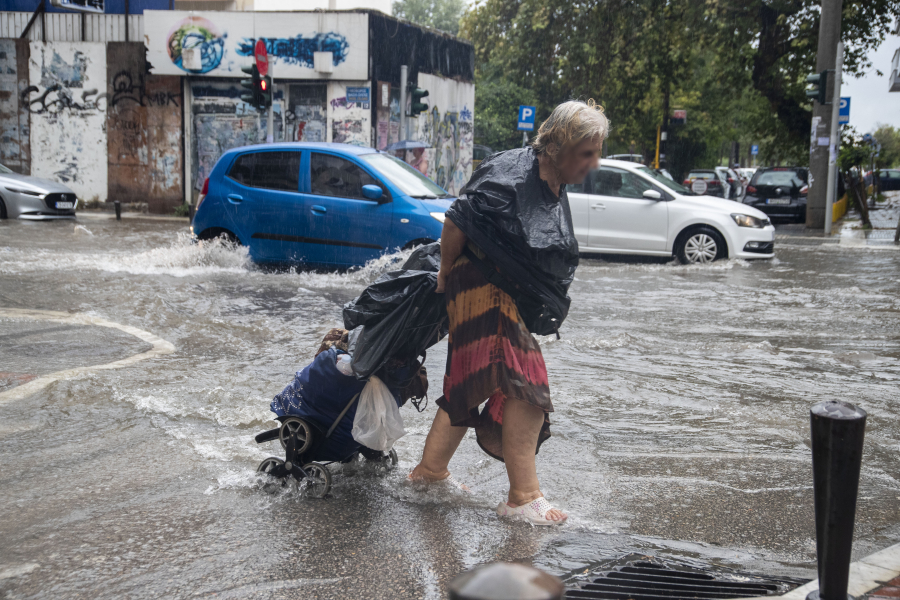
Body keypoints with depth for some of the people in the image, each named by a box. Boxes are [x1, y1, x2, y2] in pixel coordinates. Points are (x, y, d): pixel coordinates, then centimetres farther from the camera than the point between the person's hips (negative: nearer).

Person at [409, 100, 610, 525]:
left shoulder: (554, 186, 9)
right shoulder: (510, 179, -22)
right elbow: (455, 223, -18)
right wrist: (446, 273, -6)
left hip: (511, 299, 10)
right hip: (484, 288, -9)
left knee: (469, 386, 15)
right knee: (524, 387, -14)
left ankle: (430, 468, 29)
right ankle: (523, 497, -7)